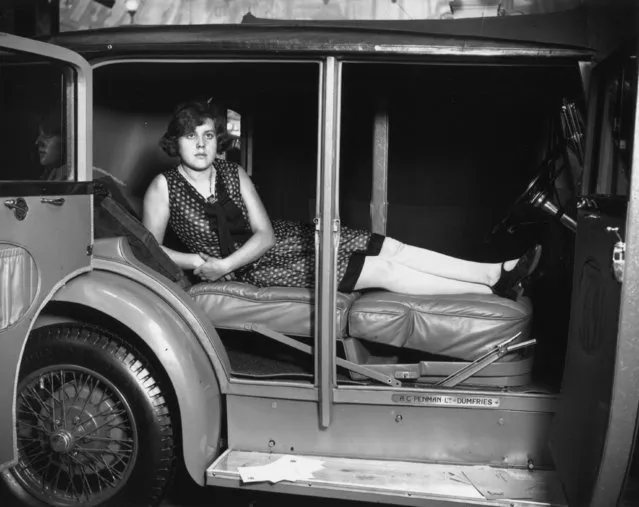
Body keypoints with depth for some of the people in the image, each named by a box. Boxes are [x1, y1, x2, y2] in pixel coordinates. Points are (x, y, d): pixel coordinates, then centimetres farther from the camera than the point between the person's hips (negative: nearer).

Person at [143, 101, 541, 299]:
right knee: (381, 270, -15)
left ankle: (499, 272, -8)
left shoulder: (234, 174, 0)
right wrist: (198, 263, -20)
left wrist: (226, 263, -20)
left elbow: (265, 234, -5)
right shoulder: (164, 187, -11)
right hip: (253, 270, -5)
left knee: (390, 248, -11)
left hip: (279, 240, 5)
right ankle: (494, 291, -10)